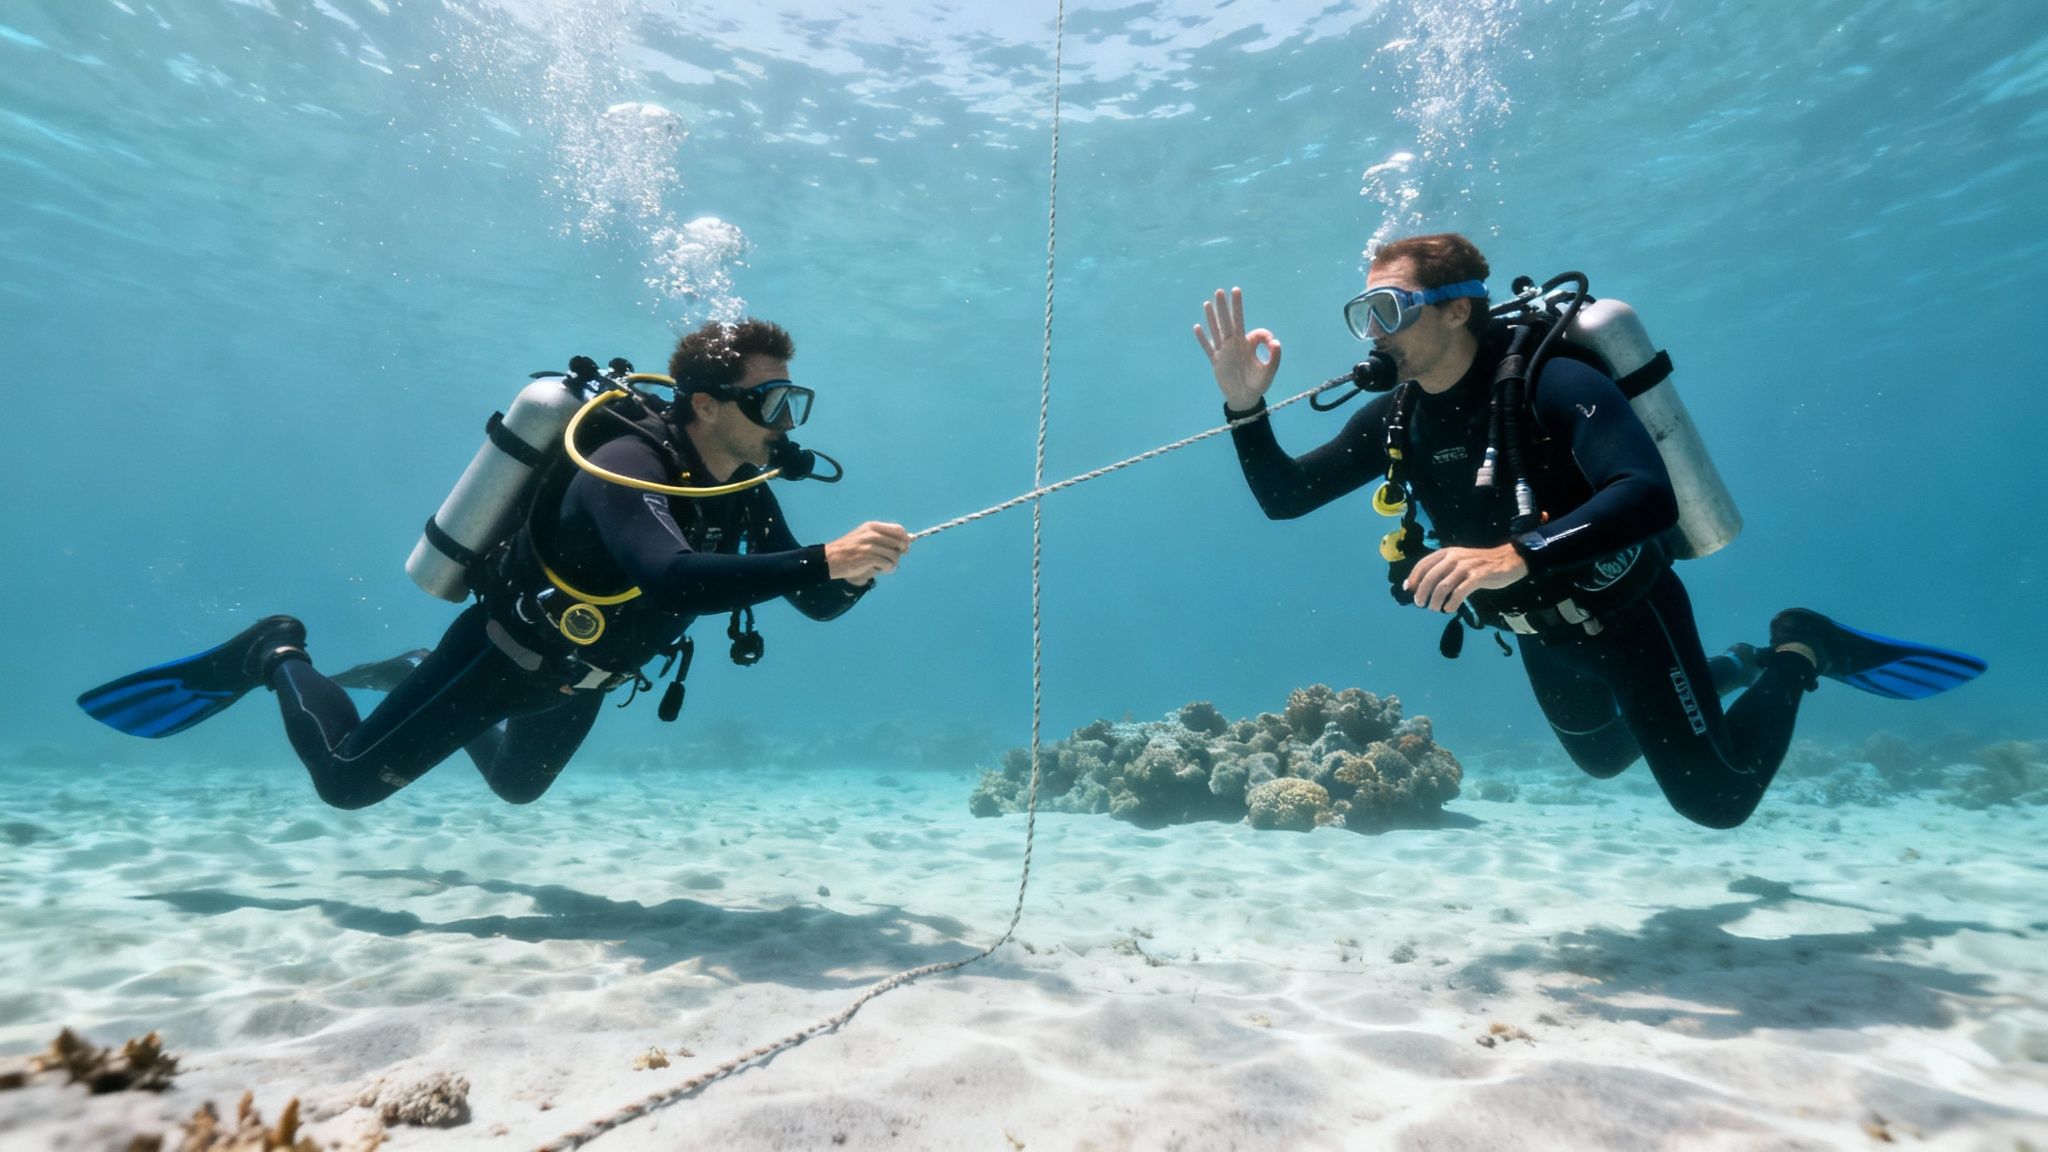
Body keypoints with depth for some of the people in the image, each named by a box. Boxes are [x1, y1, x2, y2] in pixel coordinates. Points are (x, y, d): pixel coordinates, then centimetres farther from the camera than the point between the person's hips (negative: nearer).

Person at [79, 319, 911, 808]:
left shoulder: (746, 494, -11)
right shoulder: (627, 467, -35)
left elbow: (816, 606, -10)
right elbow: (673, 580, -54)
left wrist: (854, 572, -32)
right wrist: (822, 561, -60)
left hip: (575, 673, 7)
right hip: (504, 654, -7)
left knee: (517, 786, 30)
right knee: (345, 779, 5)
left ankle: (415, 674, 47)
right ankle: (276, 657, 31)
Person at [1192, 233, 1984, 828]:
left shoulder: (1550, 383, -28)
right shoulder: (1392, 419, -9)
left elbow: (1651, 496, -42)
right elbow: (1283, 497, -11)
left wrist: (1515, 557, -54)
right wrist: (1246, 405, -26)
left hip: (1626, 614, -6)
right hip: (1543, 637, 7)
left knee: (1717, 799, 1)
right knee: (1603, 758, 27)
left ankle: (1798, 655, 23)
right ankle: (1729, 670, 48)